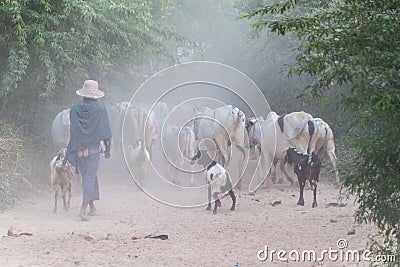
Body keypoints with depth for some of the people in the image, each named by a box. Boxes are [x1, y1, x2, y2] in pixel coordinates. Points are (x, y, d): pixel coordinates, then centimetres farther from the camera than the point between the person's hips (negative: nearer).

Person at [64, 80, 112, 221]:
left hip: (78, 150, 3)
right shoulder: (100, 109, -7)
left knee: (87, 176, 17)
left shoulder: (74, 109, 1)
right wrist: (107, 148, 8)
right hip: (93, 149, -3)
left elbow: (72, 129, 10)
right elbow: (106, 131, -4)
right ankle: (84, 209, -14)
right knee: (90, 177, -2)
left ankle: (92, 206, 22)